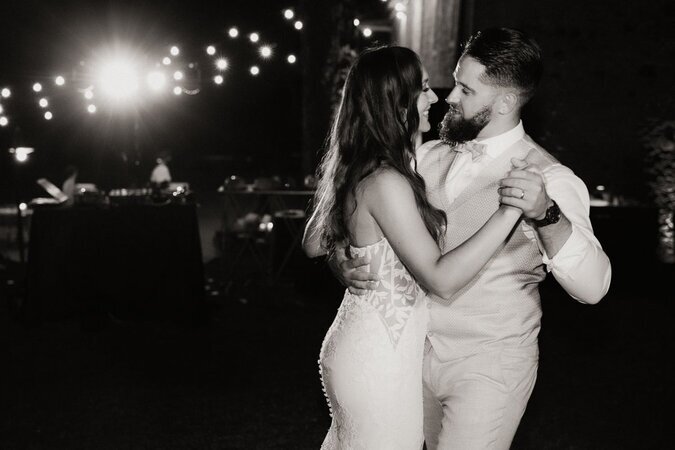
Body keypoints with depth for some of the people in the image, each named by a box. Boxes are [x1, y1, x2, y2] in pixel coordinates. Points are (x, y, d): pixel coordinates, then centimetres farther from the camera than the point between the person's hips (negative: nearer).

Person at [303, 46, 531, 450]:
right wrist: (511, 208, -27)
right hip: (379, 355, -9)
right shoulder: (386, 181, -25)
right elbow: (441, 279, -27)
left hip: (360, 340, 9)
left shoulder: (355, 170, 4)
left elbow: (314, 245, 12)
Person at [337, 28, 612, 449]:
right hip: (421, 351, 6)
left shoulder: (547, 178, -16)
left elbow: (592, 285, -27)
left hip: (488, 366, -5)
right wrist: (346, 264, -13)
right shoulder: (429, 157, 0)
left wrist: (546, 214, -44)